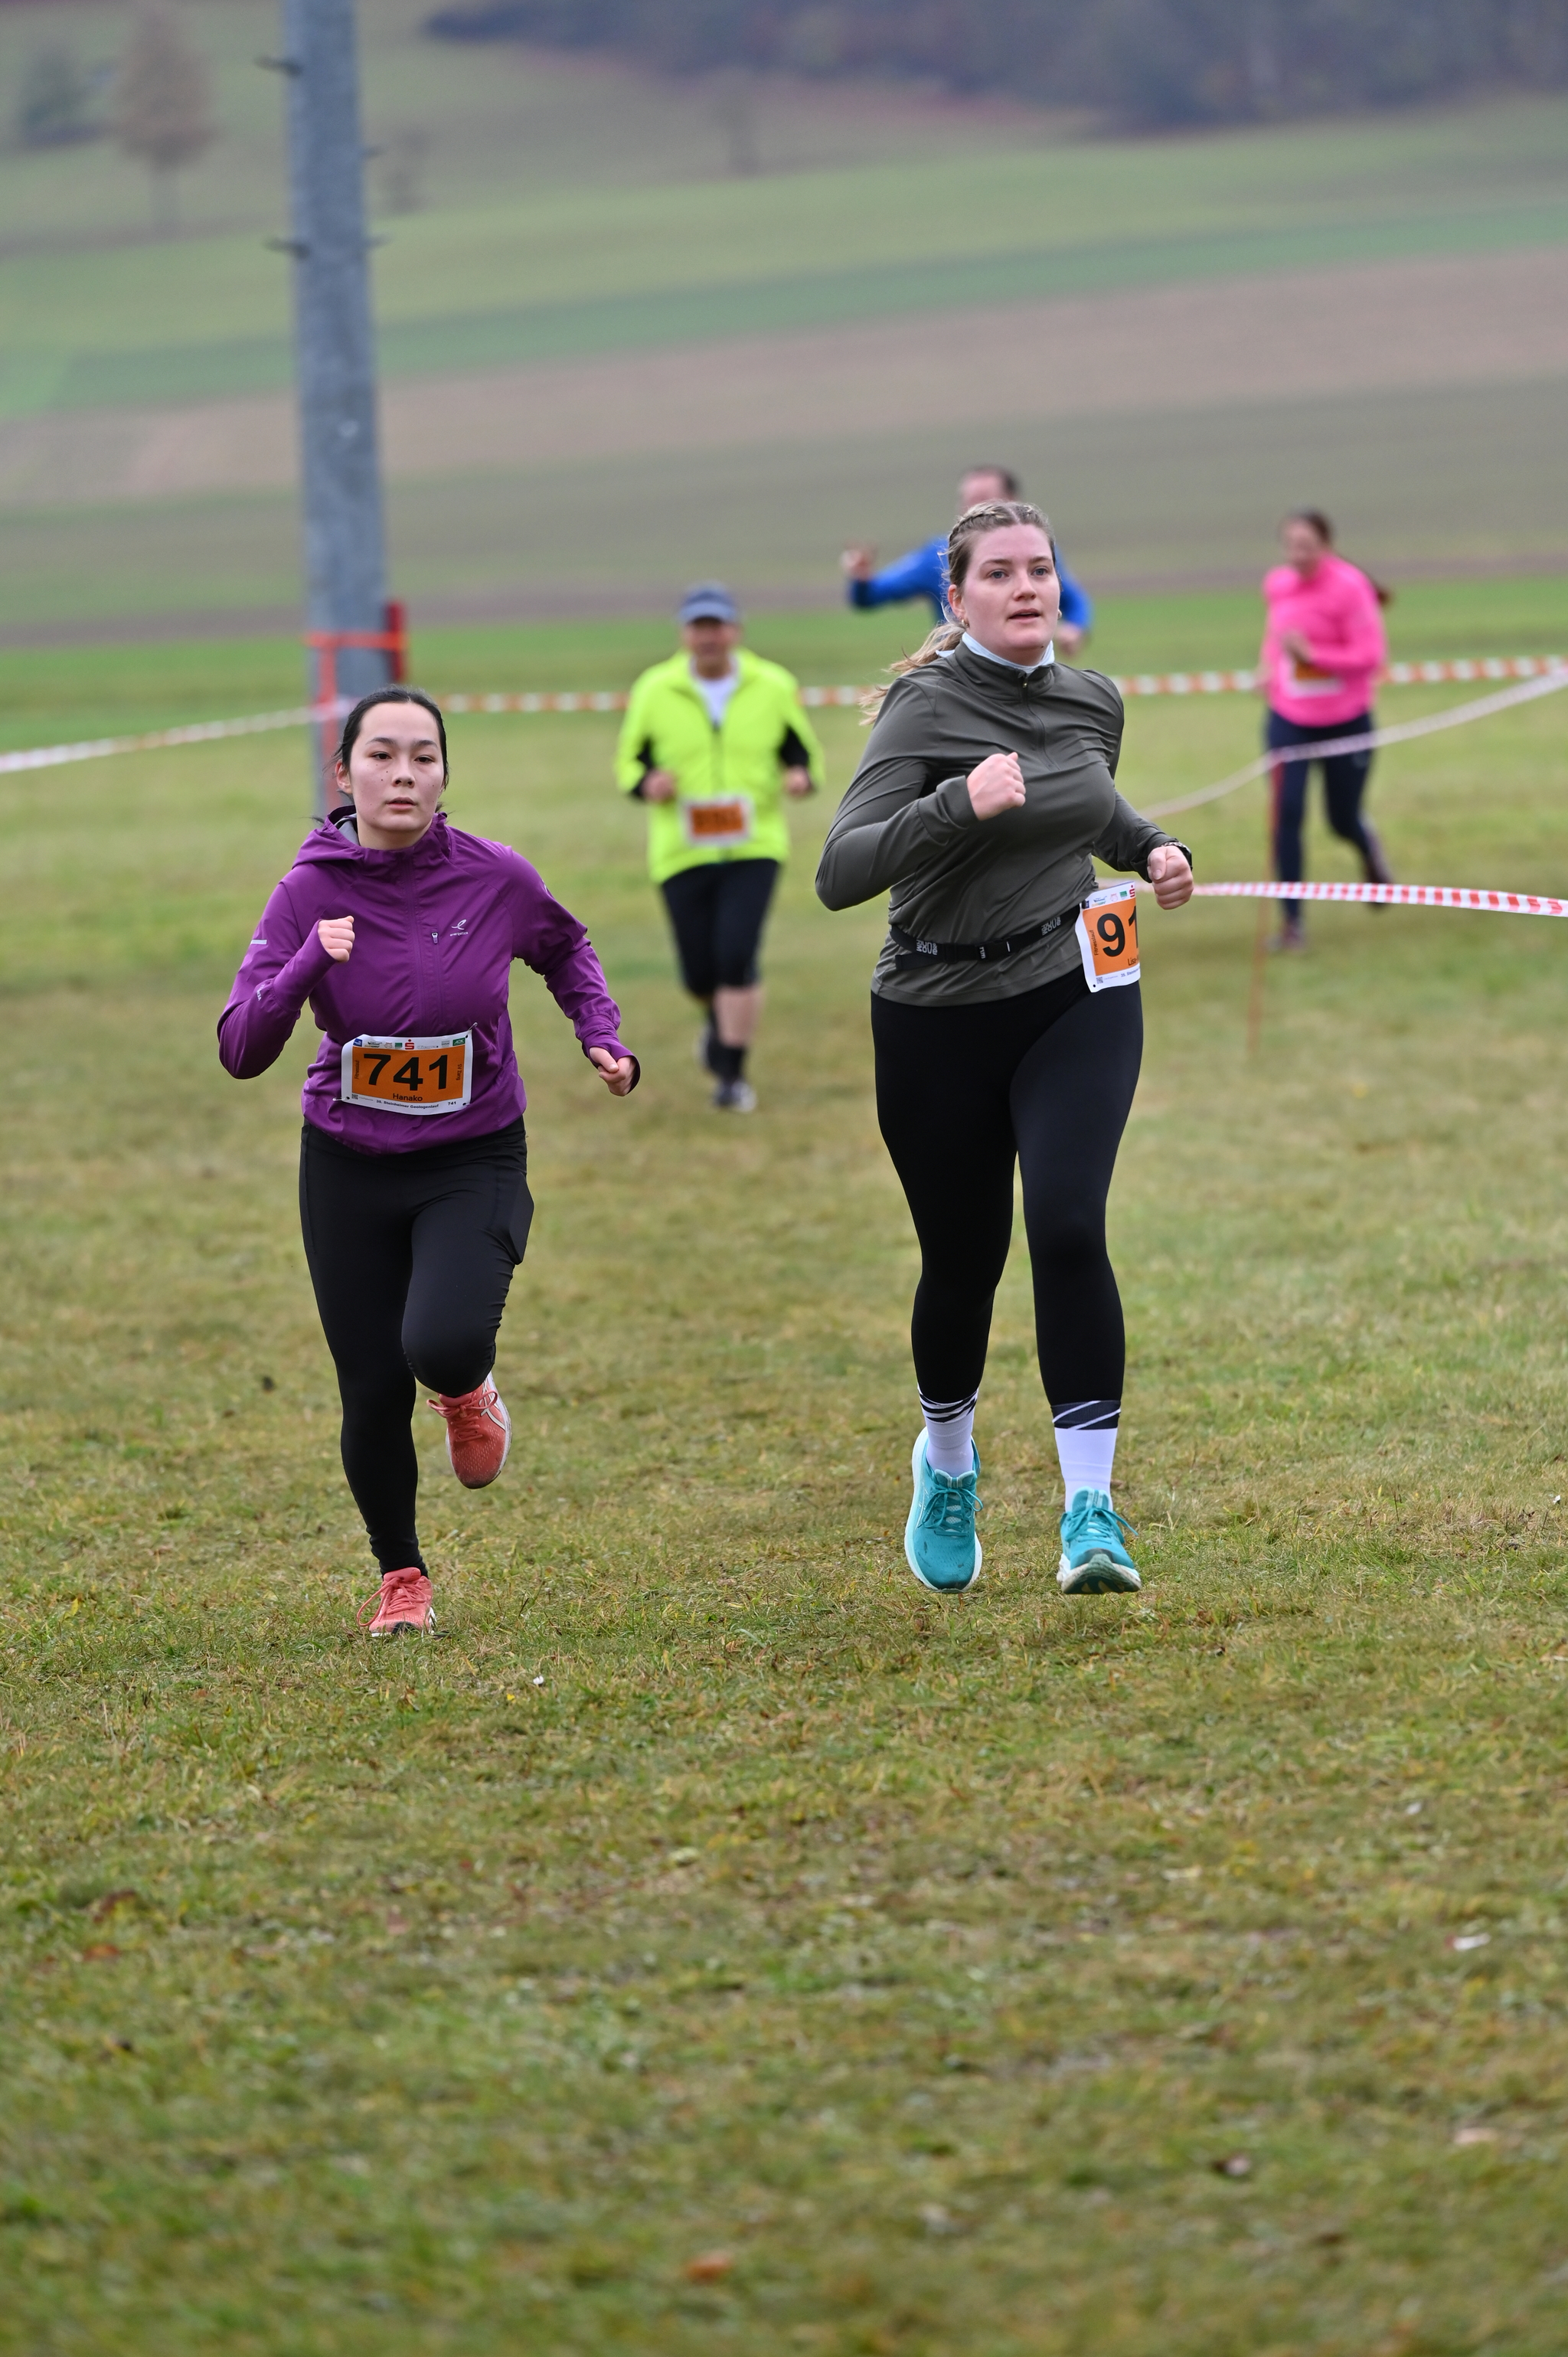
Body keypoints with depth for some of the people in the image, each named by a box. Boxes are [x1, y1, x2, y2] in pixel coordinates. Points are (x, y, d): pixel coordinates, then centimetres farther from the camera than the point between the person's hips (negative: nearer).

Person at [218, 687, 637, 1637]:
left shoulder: (496, 879, -10)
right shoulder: (312, 891, -12)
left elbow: (566, 951, 14)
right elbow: (242, 1051, -16)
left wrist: (606, 1039, 0)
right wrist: (310, 964, -31)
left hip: (475, 1164, -1)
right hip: (349, 1170, 1)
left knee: (441, 1343, -26)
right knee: (374, 1393, 2)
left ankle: (468, 1391, 14)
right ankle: (401, 1576, 29)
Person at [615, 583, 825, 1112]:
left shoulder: (773, 688, 0)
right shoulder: (654, 692, -1)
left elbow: (805, 752, 10)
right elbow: (629, 761, 8)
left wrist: (803, 776, -13)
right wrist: (648, 784, -15)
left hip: (754, 849, -1)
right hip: (682, 853, 1)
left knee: (737, 957, -17)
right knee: (700, 973, 4)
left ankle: (733, 1073, -4)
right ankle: (720, 1018, 42)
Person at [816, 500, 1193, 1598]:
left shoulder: (1093, 702, 5)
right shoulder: (928, 706, -13)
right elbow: (840, 872, -24)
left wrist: (1152, 848, 9)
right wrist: (960, 805, -35)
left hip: (1075, 1000, 2)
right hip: (940, 1021, -2)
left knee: (1068, 1229, -19)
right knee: (963, 1262, 9)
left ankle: (1092, 1506, -16)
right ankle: (948, 1463, 39)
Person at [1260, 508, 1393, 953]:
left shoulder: (1349, 587, -19)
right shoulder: (1277, 585, -2)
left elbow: (1371, 656, -21)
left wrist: (1311, 653, -28)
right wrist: (1269, 663, 1)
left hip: (1346, 722, -3)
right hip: (1289, 720, 3)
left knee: (1344, 821, 11)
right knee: (1286, 816, -11)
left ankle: (1371, 853, 50)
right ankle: (1291, 923, -4)